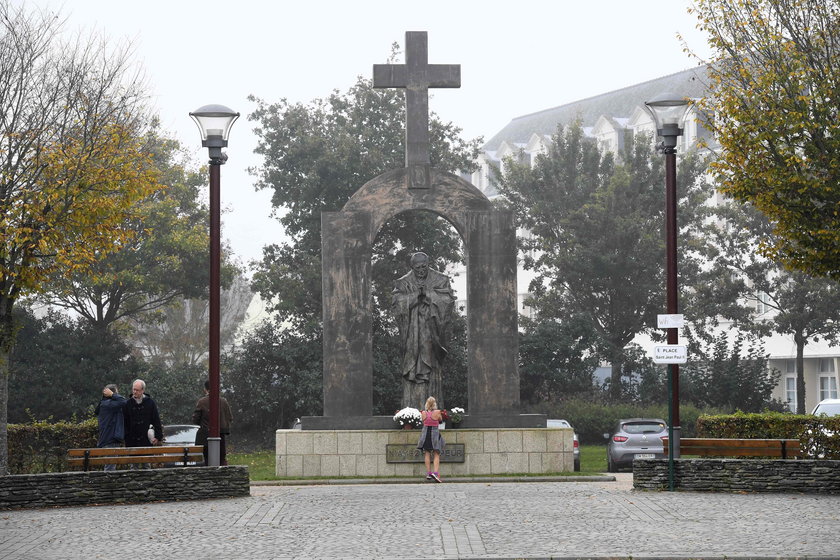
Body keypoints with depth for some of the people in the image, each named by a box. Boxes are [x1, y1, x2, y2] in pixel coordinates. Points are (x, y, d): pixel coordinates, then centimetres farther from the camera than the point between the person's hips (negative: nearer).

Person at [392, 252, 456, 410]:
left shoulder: (440, 281, 7)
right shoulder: (404, 283, 8)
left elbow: (448, 299, -5)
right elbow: (397, 302, -6)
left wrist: (428, 294, -11)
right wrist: (416, 295, -15)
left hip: (432, 331, 0)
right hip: (412, 333, 0)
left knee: (432, 366, -5)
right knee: (412, 366, -7)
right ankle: (411, 407, -8)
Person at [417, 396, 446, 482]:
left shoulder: (423, 413, -4)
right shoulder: (437, 412, -12)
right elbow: (441, 419, 5)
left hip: (426, 432, 3)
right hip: (435, 432, -3)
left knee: (427, 454, 12)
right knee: (436, 455, 1)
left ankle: (428, 473, 10)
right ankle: (435, 472, -16)